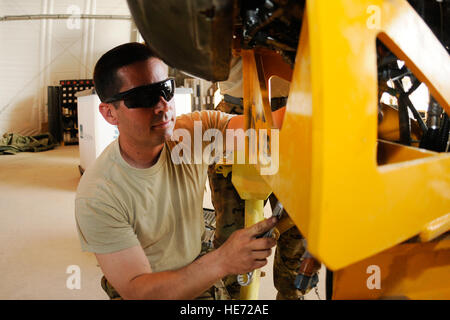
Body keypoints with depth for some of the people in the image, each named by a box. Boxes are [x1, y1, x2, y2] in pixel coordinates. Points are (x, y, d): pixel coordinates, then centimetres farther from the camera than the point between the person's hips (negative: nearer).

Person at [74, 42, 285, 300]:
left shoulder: (196, 131, -12)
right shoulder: (97, 195, -23)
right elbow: (135, 290, -24)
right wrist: (222, 261, -36)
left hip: (199, 278, 3)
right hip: (148, 291, -3)